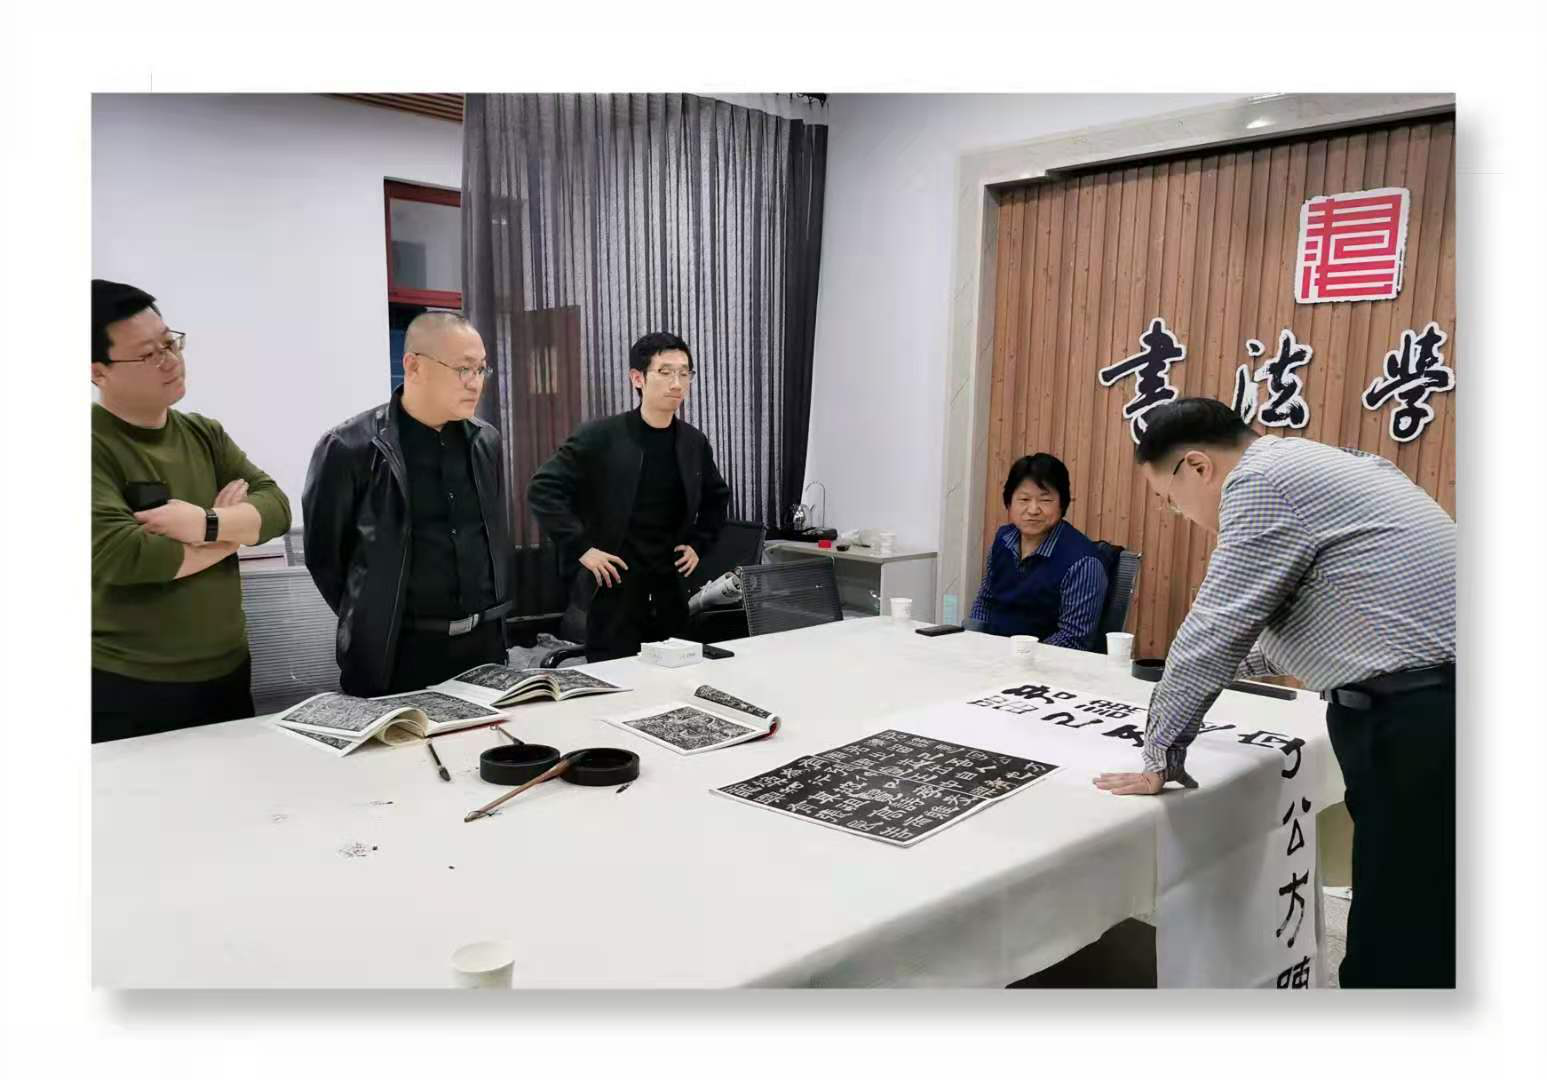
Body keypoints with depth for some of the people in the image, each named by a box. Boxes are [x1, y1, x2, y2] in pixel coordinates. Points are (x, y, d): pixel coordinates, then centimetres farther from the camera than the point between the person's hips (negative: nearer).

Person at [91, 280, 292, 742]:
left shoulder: (204, 434, 7)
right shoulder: (96, 446, -13)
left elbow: (277, 507, -1)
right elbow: (118, 554, -26)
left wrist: (208, 524, -22)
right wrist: (233, 532, -11)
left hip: (228, 674, 6)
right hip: (128, 689, -6)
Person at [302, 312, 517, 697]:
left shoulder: (486, 442, 6)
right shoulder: (350, 448, -10)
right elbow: (324, 553, -3)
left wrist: (496, 616, 14)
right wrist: (371, 625, 3)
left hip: (485, 643, 5)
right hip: (398, 654, -5)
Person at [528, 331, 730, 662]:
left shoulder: (694, 442, 5)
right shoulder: (600, 436, -10)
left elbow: (717, 497, 22)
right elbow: (543, 489, -10)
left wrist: (699, 544, 11)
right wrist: (581, 548, -14)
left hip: (671, 588, 5)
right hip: (615, 587, -4)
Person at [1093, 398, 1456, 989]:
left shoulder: (1262, 479, -12)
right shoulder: (1306, 464, 19)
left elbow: (1213, 630, -12)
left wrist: (1160, 759, -2)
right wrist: (1240, 662, 44)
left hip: (1417, 715, -10)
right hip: (1429, 703, 10)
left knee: (1402, 945, -1)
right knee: (1413, 924, 16)